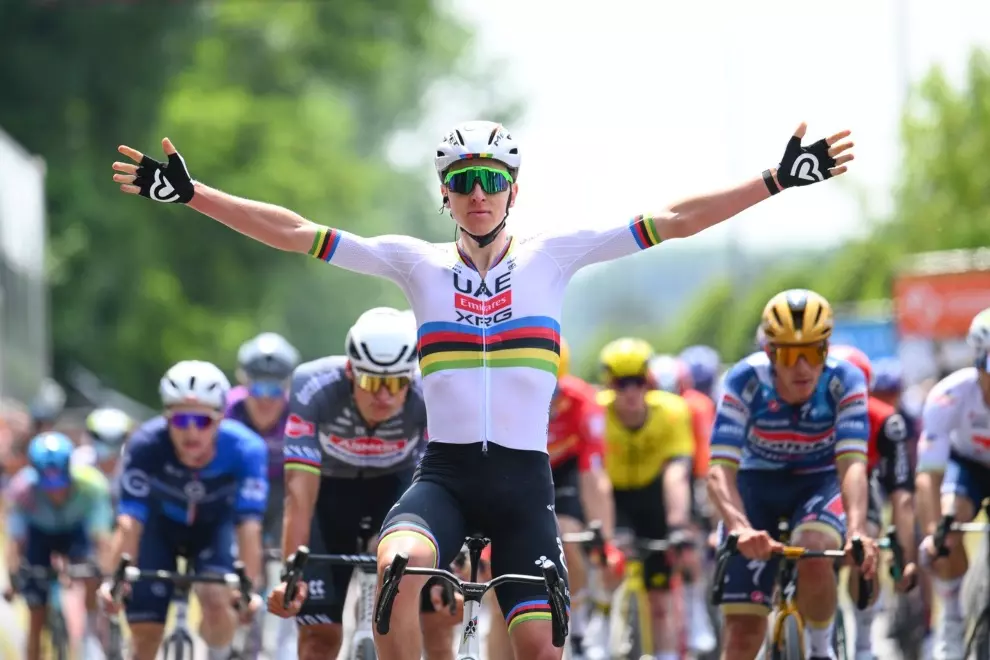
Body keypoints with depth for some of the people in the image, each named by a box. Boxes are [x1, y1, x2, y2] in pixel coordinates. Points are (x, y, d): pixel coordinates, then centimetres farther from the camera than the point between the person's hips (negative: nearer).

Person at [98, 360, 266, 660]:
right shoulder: (145, 445, -34)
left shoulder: (243, 449, -33)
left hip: (214, 526, 0)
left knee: (217, 601, -26)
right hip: (161, 525, 0)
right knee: (146, 633, -6)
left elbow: (248, 525, -38)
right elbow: (130, 520, -37)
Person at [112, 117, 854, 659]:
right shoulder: (419, 264, 5)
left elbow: (673, 222, 0)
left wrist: (780, 180, -7)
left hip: (523, 480, 1)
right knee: (399, 565, -32)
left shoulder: (550, 258, 4)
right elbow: (296, 233, 2)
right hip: (444, 473, -1)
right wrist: (189, 193, -5)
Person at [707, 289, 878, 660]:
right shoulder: (746, 381, -27)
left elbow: (852, 464, -34)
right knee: (743, 628, -8)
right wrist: (741, 529, -53)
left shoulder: (843, 381, -25)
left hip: (819, 482, 0)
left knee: (815, 556, -34)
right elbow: (720, 471, -34)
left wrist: (856, 530, -53)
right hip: (757, 484, 0)